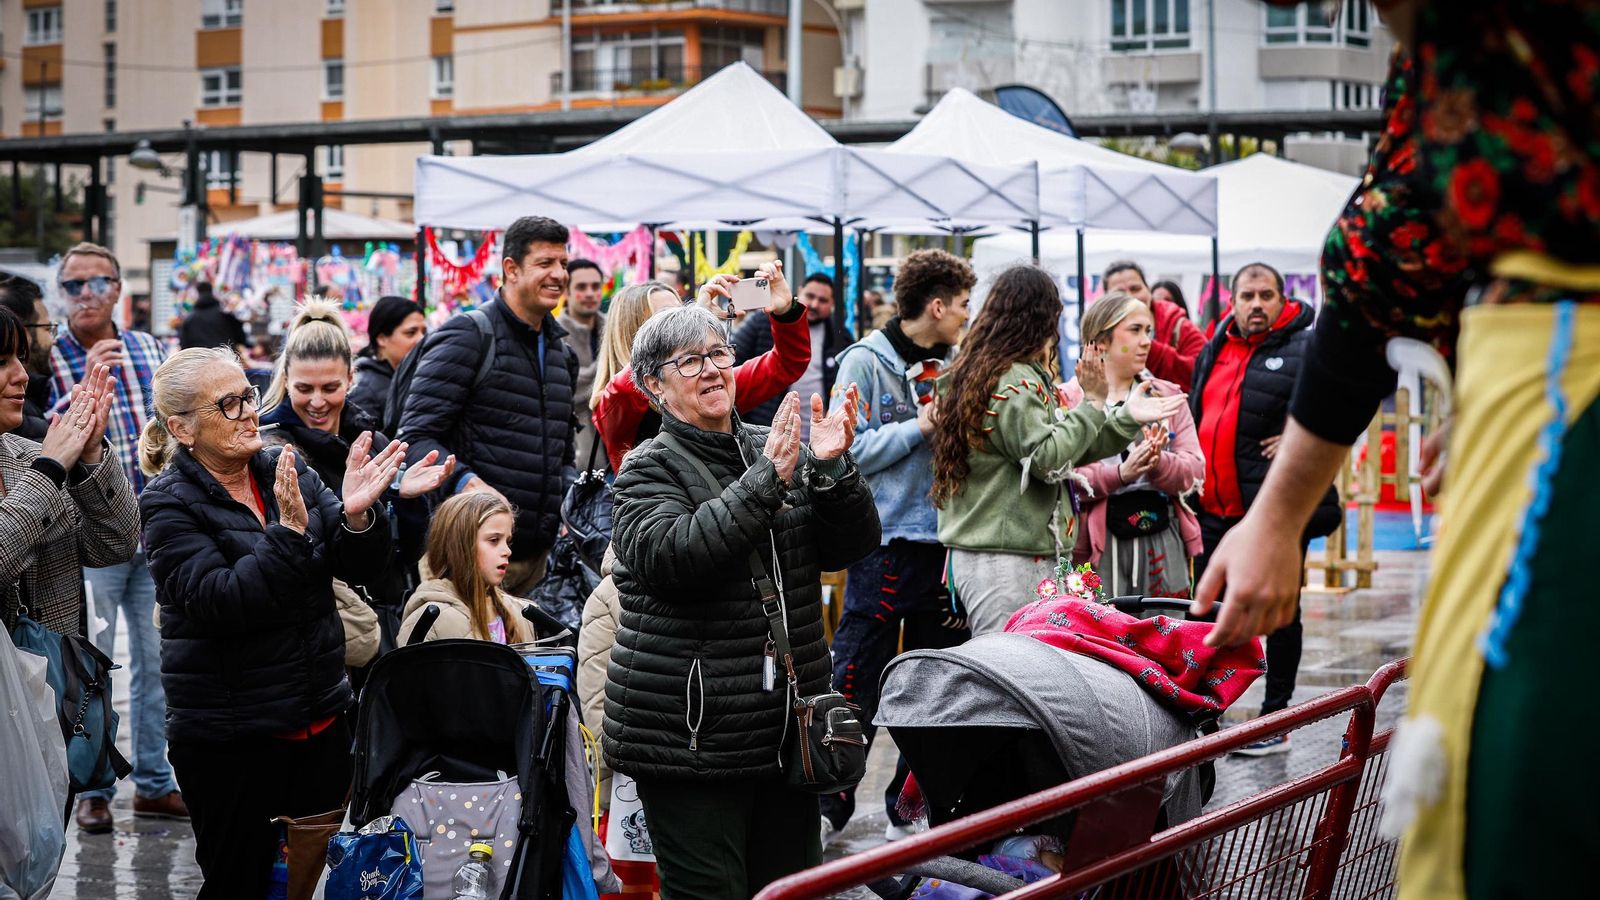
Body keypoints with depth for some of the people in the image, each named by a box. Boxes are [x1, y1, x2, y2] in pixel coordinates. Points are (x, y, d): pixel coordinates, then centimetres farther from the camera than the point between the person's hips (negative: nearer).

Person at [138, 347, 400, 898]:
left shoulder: (288, 470, 6)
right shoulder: (170, 504, -9)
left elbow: (360, 569, 2)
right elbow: (222, 603, -22)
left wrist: (356, 514, -19)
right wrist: (290, 529, -29)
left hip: (321, 720, 5)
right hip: (231, 737, -5)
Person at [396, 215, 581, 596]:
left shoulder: (562, 353, 18)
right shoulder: (466, 338, -6)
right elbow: (416, 438, -12)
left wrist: (571, 501, 7)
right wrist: (465, 482, -29)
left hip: (538, 552, 7)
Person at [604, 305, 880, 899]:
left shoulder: (774, 451, 11)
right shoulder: (650, 469, -3)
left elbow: (851, 545, 3)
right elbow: (667, 555, -23)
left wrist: (831, 469, -15)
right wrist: (765, 482, -27)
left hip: (787, 726, 5)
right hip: (692, 734, -5)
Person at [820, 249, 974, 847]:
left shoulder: (954, 365, 9)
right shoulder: (866, 362, -7)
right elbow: (845, 450, -14)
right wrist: (921, 426, -15)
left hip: (945, 542, 6)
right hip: (886, 539, -6)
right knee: (857, 686, -1)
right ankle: (829, 807, 11)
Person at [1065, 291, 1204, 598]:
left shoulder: (1167, 395, 17)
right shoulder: (1068, 398, 3)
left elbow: (1196, 469, 7)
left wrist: (1158, 463, -14)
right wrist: (1119, 473, -21)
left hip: (1163, 541, 4)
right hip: (1099, 545, -3)